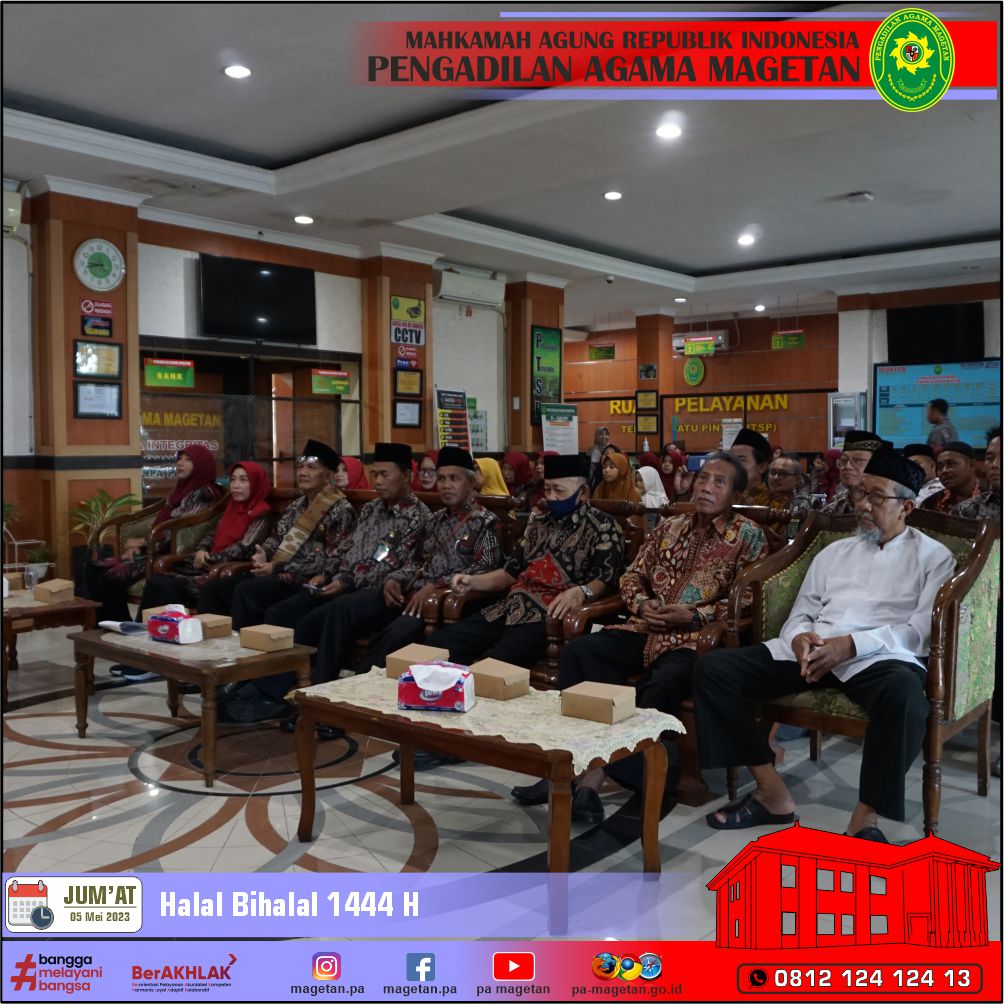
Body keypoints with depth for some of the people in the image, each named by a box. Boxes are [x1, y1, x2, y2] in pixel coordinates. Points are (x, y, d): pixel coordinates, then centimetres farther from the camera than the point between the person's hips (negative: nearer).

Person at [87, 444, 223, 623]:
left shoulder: (202, 494, -9)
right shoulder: (181, 489, 20)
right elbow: (158, 525, 17)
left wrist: (140, 541, -7)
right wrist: (137, 545, -3)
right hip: (155, 550, 9)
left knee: (111, 578, -23)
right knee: (95, 569, -3)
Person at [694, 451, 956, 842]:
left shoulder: (933, 556, 11)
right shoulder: (834, 552, 25)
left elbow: (923, 631, -3)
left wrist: (851, 645, -17)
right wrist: (799, 637, -6)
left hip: (880, 656, -4)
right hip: (812, 651, 5)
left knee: (904, 695, -42)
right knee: (712, 668, -15)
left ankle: (865, 819, -22)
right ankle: (772, 793, -9)